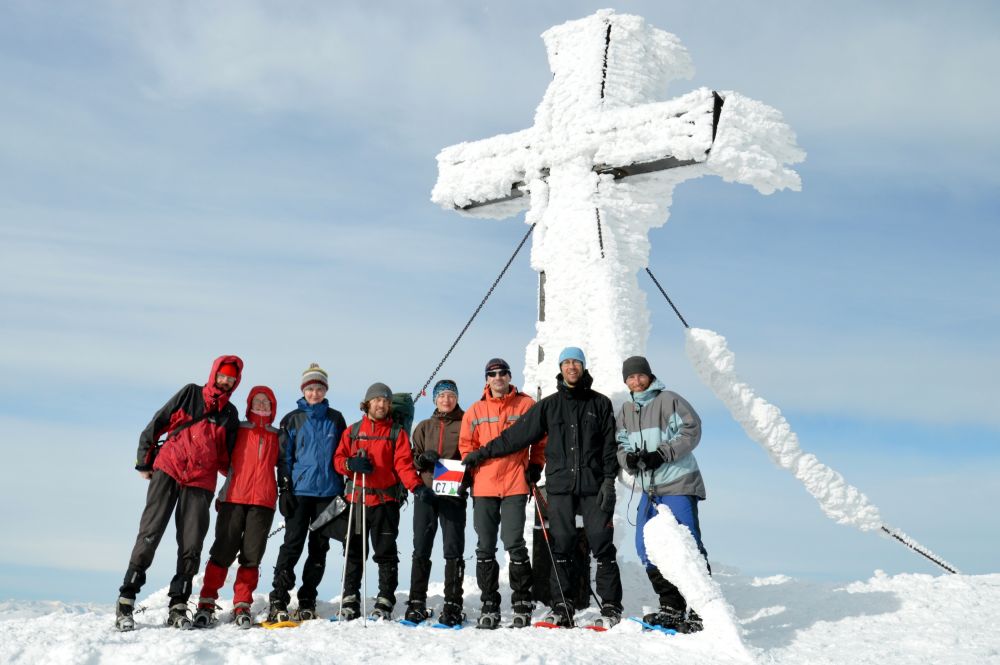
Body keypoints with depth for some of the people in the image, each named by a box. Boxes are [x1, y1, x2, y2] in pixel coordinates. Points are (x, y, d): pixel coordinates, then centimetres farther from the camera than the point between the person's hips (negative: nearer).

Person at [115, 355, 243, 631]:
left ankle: (178, 606, 6)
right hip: (167, 470, -2)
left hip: (200, 483, 2)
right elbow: (157, 424, 7)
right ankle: (126, 600, -3)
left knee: (191, 546, -1)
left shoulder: (230, 414, 15)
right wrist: (144, 461, 5)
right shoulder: (190, 393, 8)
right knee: (149, 534, -7)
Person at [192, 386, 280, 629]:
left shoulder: (277, 436, 16)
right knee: (222, 552, -3)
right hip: (234, 498, -2)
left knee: (252, 556, 1)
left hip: (264, 502, 2)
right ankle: (206, 604, 4)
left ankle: (242, 606, 8)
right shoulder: (238, 429, 10)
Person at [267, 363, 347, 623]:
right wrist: (284, 489, -5)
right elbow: (284, 456, 3)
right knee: (292, 544, -6)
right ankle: (278, 601, -3)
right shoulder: (292, 419, 5)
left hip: (328, 492, 2)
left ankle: (307, 602, 13)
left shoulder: (335, 419, 10)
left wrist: (343, 489, 8)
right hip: (299, 491, -2)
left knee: (319, 547, 5)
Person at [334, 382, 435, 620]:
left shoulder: (397, 433, 5)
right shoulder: (352, 431, 13)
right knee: (354, 552, 7)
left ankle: (385, 601, 7)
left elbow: (404, 465, -5)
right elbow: (338, 459, 8)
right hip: (357, 498, 2)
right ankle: (350, 600, 16)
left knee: (386, 553, 1)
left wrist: (417, 487, -22)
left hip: (385, 500, -2)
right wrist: (351, 463, -16)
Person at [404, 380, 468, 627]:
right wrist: (423, 459, -7)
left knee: (453, 550, -2)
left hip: (454, 494, -3)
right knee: (421, 549, 2)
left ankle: (453, 604, 2)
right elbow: (413, 457, 15)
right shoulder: (424, 427, 17)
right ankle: (417, 602, 9)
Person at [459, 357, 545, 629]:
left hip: (515, 485, -3)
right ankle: (489, 605, 14)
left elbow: (541, 438, 11)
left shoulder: (526, 405, 5)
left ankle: (522, 603, 6)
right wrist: (469, 464, 0)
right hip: (483, 486, 3)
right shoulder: (475, 411, 11)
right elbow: (466, 444, 16)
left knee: (514, 544, -7)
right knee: (485, 548, 6)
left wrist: (535, 465, 2)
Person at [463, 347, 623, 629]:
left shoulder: (600, 403, 7)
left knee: (602, 545, -2)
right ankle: (563, 606, 12)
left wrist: (609, 479, -4)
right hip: (560, 486, 2)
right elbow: (517, 434, 11)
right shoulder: (549, 405, 11)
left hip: (594, 487, -2)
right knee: (561, 547, 4)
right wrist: (484, 452, 8)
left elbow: (610, 445, 5)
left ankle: (611, 607, 5)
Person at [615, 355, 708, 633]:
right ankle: (672, 608, 16)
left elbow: (691, 430, -13)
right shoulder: (626, 410, 15)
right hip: (650, 488, 7)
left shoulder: (669, 400, -5)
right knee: (646, 547, 6)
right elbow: (621, 444, 14)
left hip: (678, 485, -7)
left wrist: (662, 454, -21)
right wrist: (629, 458, -9)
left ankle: (702, 612, -3)